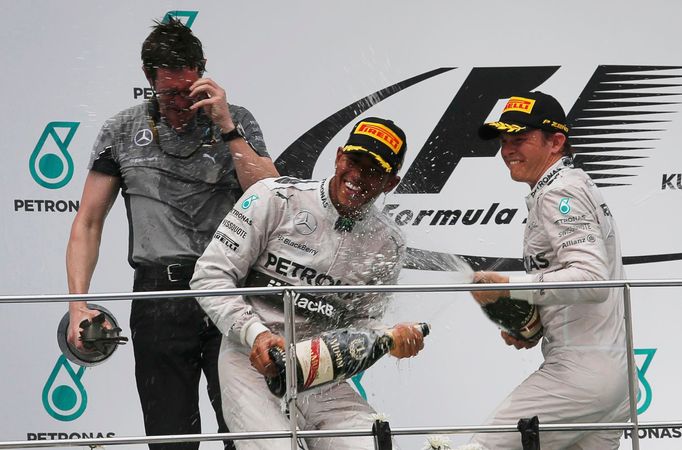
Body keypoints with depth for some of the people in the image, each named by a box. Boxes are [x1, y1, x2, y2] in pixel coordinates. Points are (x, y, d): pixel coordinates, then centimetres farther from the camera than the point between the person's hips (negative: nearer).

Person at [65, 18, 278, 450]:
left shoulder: (237, 122, 8)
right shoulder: (123, 131, 10)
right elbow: (88, 223, 11)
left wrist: (225, 127, -9)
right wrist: (78, 303, 0)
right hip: (159, 294, 1)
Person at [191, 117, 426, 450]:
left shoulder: (387, 245, 6)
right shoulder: (276, 198, -7)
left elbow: (359, 322, 13)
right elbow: (211, 275, -7)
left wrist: (392, 338, -9)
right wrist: (256, 333, -19)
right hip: (252, 362, -4)